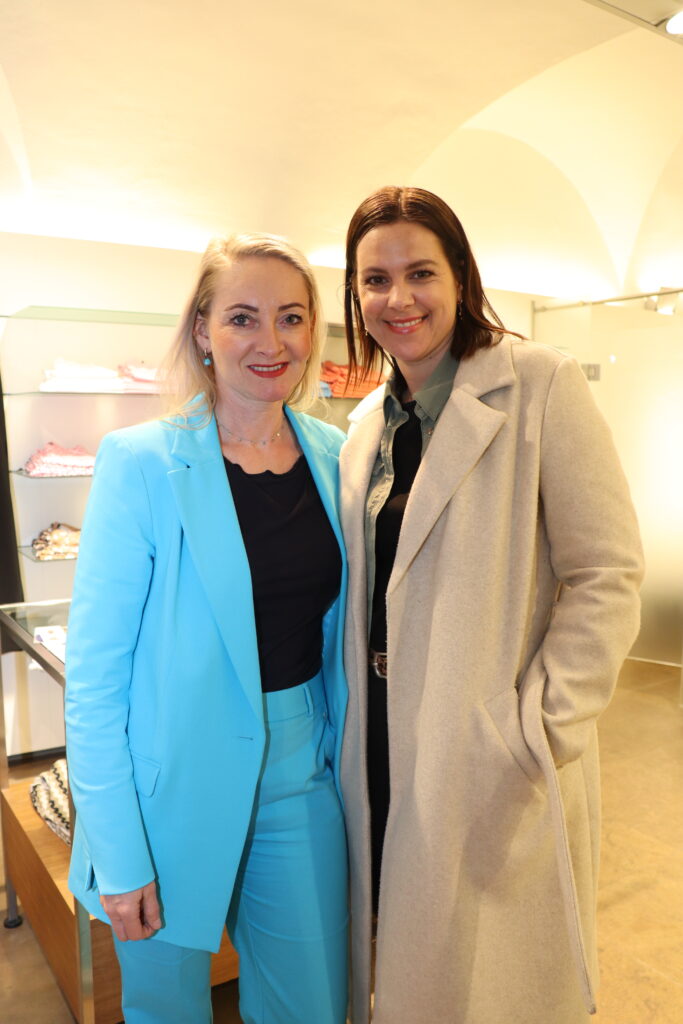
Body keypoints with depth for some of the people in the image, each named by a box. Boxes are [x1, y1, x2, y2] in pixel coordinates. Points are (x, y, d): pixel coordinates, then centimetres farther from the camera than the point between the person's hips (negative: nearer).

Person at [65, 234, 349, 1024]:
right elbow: (94, 670, -13)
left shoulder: (334, 455, -1)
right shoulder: (143, 462, -15)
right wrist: (118, 855, -12)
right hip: (179, 789, -3)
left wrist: (349, 769, 8)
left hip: (300, 779, 4)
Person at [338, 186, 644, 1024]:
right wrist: (354, 726, 9)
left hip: (495, 766, -5)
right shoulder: (366, 425, 9)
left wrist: (537, 735, -16)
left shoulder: (541, 386, -10)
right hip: (385, 757, 5)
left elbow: (607, 577, -12)